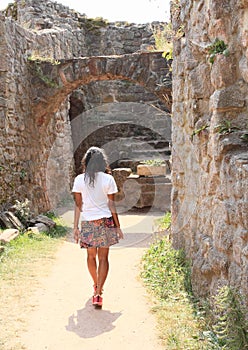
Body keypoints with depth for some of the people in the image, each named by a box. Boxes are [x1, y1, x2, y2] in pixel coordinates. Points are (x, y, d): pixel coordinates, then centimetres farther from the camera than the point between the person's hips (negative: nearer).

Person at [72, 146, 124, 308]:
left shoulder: (79, 180, -2)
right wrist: (118, 227, 4)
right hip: (105, 222, -1)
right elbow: (111, 205, -4)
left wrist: (75, 227, 6)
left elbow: (78, 205, 0)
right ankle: (98, 294, -1)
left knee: (91, 255, 20)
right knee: (103, 258, 5)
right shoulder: (108, 179, -6)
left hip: (87, 222, 2)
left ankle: (96, 286, 39)